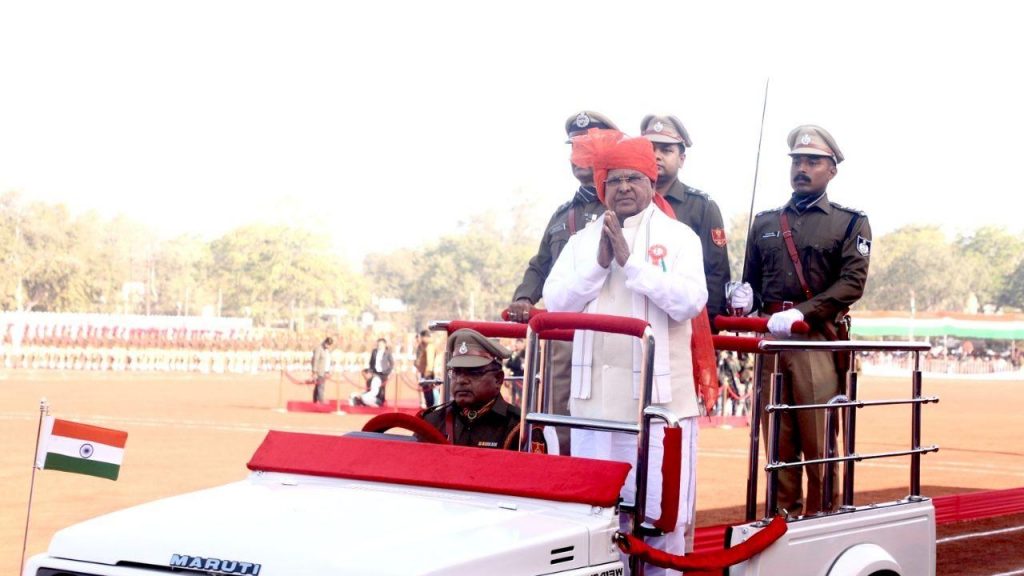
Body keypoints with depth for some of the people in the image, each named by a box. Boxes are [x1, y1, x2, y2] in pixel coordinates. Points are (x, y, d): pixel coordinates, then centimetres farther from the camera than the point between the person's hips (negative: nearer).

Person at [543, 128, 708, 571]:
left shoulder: (678, 236, 2)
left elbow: (689, 302, -12)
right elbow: (555, 301, 2)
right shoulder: (583, 239, 13)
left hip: (659, 392, -3)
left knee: (660, 508, -3)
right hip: (594, 393, 4)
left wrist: (630, 259, -13)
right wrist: (599, 262, -9)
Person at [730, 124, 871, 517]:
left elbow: (852, 283, -7)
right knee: (778, 442, 5)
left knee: (819, 443, -5)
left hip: (819, 341, -4)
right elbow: (751, 280, 25)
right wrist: (744, 297, -1)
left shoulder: (850, 224, 7)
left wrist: (800, 313, -20)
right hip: (771, 340, 4)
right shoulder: (764, 223, 19)